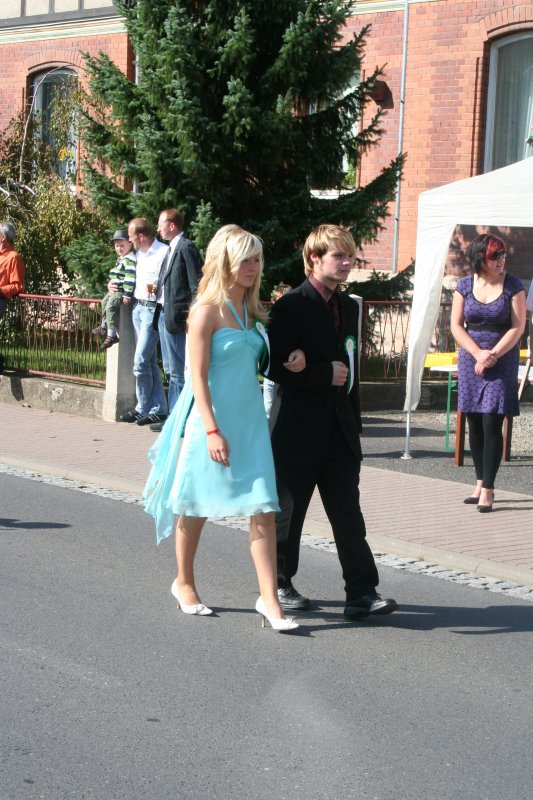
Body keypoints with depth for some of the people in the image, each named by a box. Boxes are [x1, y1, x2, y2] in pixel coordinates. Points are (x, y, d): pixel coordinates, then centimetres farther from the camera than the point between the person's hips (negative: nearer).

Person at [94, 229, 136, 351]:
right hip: (115, 289, 12)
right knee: (105, 301, 27)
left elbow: (130, 278, -26)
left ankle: (112, 335, -22)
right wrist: (111, 283, 16)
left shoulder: (129, 260, -20)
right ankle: (104, 327, 44)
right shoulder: (120, 259, 14)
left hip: (122, 290, -12)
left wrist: (127, 295, -28)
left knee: (110, 307, -25)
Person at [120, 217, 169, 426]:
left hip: (153, 309, -9)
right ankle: (158, 409, 14)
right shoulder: (140, 254, 16)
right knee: (149, 362, 10)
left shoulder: (164, 252, -13)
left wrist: (158, 288, -28)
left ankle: (143, 408, 2)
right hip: (137, 307, 9)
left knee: (141, 362, -10)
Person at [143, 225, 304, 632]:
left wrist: (291, 359, 3)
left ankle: (269, 599, -2)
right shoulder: (207, 311, -11)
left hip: (250, 419, 6)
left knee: (264, 509, -3)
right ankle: (184, 583, 29)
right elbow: (198, 376, -14)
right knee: (197, 506, 10)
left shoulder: (251, 309, 9)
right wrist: (212, 431, -21)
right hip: (212, 417, -6)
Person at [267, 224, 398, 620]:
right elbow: (276, 367, -15)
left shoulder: (349, 307, 12)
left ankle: (362, 593, -1)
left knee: (348, 514, 1)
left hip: (340, 433, 6)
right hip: (299, 433, -6)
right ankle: (279, 584, 24)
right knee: (288, 512, 8)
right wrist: (325, 374, -18)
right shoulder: (290, 307, -10)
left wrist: (355, 421, 16)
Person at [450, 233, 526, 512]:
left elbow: (517, 327, -6)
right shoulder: (464, 285, 3)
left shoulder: (513, 285, -3)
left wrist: (492, 355, -14)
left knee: (492, 424, -8)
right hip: (470, 361, 3)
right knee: (474, 424, 7)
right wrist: (478, 353, -11)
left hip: (502, 362, -3)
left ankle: (487, 489, -4)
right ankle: (480, 482, 19)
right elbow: (456, 325, 1)